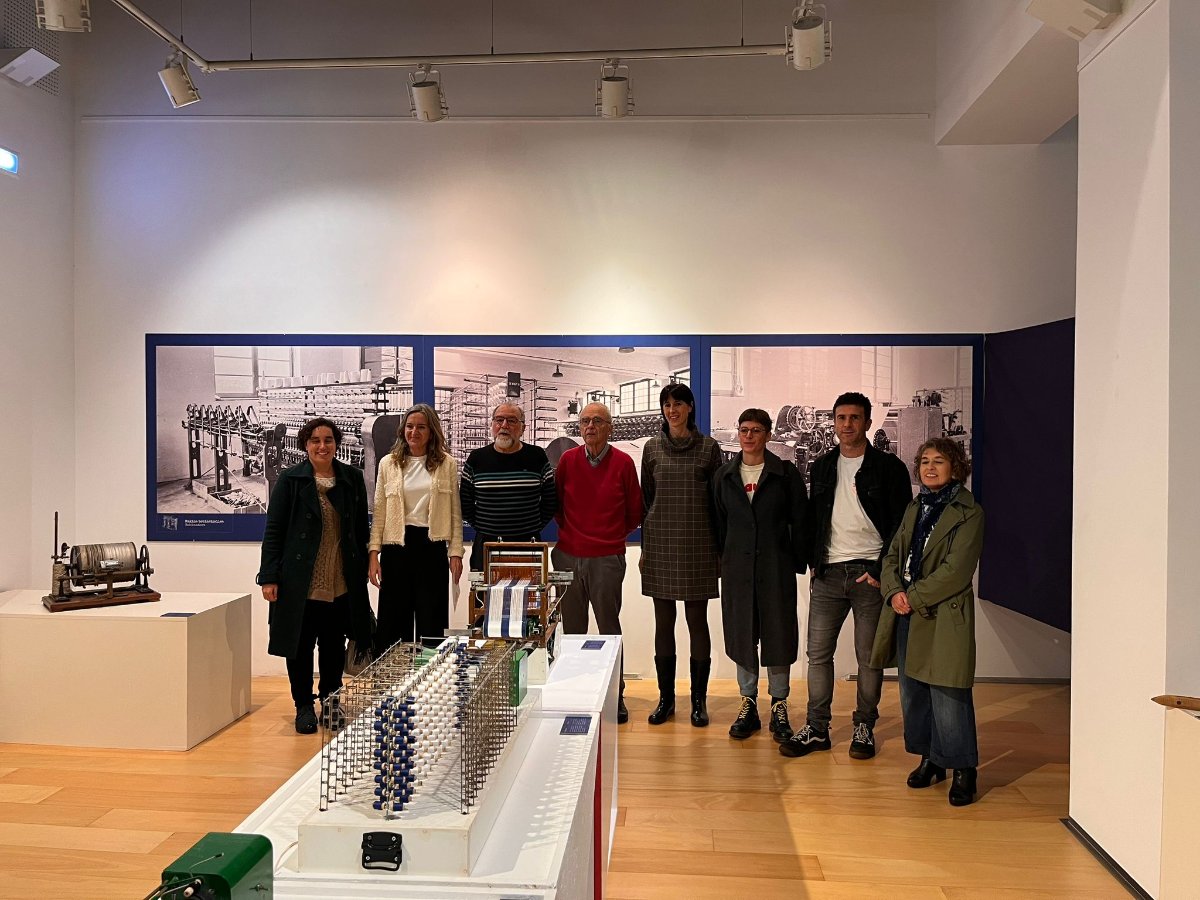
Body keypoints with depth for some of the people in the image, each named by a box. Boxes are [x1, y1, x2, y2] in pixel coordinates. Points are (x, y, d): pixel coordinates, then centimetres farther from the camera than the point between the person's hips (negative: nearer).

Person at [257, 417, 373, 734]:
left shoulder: (352, 478, 5)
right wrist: (269, 577, -7)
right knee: (301, 645, 6)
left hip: (342, 584, 2)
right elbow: (273, 530, -3)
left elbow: (361, 529, 10)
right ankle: (304, 706, 22)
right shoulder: (290, 479, -2)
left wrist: (361, 571, 8)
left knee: (334, 647, 10)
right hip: (300, 582, -2)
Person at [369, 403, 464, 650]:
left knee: (432, 621, 5)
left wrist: (456, 552, -2)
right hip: (396, 546, 1)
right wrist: (374, 553, -1)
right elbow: (379, 512, 6)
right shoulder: (388, 463, 7)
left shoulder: (446, 464, 4)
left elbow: (455, 513, 5)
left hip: (432, 546, -1)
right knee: (393, 623, 6)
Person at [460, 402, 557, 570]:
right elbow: (465, 503, 12)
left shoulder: (537, 457, 3)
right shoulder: (476, 458, 5)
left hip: (528, 544, 0)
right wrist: (480, 525, 8)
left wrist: (535, 526, 8)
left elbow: (550, 501, 10)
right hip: (485, 546, 1)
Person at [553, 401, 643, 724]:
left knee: (609, 628, 4)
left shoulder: (623, 463, -2)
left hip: (607, 558, -2)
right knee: (572, 629, 9)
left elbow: (635, 513, 7)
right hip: (568, 556, 2)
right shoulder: (568, 460, 4)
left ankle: (616, 696, 13)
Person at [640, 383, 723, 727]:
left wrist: (718, 546, 1)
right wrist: (645, 547, 8)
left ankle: (699, 700, 14)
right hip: (660, 543, 2)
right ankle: (666, 698, 18)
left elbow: (718, 499, 4)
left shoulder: (709, 448, 2)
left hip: (698, 545, -2)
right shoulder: (652, 448, 7)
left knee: (697, 622, 3)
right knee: (664, 623, 7)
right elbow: (645, 499, 11)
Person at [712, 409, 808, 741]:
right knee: (742, 636, 8)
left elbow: (799, 522, 1)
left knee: (778, 635, 3)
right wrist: (723, 559, 7)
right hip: (737, 567, 2)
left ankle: (779, 707, 17)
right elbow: (719, 523, 12)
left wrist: (799, 562, -2)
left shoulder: (786, 474, 0)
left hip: (776, 566, -2)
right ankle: (748, 705, 20)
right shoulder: (724, 476, 8)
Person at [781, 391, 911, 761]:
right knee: (818, 653, 4)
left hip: (870, 574, -3)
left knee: (869, 656, 6)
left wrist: (881, 570, -11)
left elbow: (902, 525, -4)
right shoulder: (821, 468, 12)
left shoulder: (888, 467, -2)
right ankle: (816, 729, 13)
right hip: (828, 574, 4)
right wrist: (812, 562, 6)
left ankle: (864, 728, 20)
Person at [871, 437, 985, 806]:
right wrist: (894, 592, -6)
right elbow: (892, 555, 12)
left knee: (947, 696, -4)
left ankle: (963, 769, 10)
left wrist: (914, 596, -15)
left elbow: (956, 569, -14)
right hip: (907, 614, 7)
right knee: (912, 692, 13)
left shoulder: (968, 512, -6)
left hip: (944, 616, -7)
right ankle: (929, 758, 28)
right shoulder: (914, 508, 14)